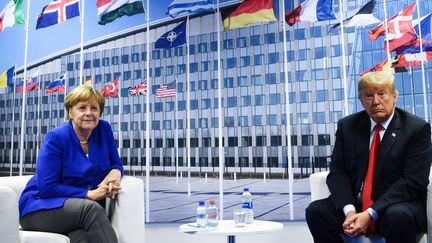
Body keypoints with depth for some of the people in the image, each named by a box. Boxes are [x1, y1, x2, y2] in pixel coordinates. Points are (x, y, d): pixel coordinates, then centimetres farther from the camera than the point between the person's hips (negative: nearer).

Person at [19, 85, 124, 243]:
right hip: (41, 207, -3)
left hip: (83, 209, 3)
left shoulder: (104, 130, 1)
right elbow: (46, 188, -15)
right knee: (91, 208, -35)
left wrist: (115, 172, -15)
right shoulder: (56, 137, -12)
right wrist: (89, 194, -21)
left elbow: (115, 165, 10)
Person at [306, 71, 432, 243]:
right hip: (355, 205, 3)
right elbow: (337, 172, 1)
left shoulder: (417, 128, -3)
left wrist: (371, 213, -20)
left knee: (398, 216, -35)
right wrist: (349, 210, -17)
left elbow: (413, 181, -11)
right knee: (316, 210, -21)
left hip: (399, 205, -3)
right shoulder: (347, 126, 6)